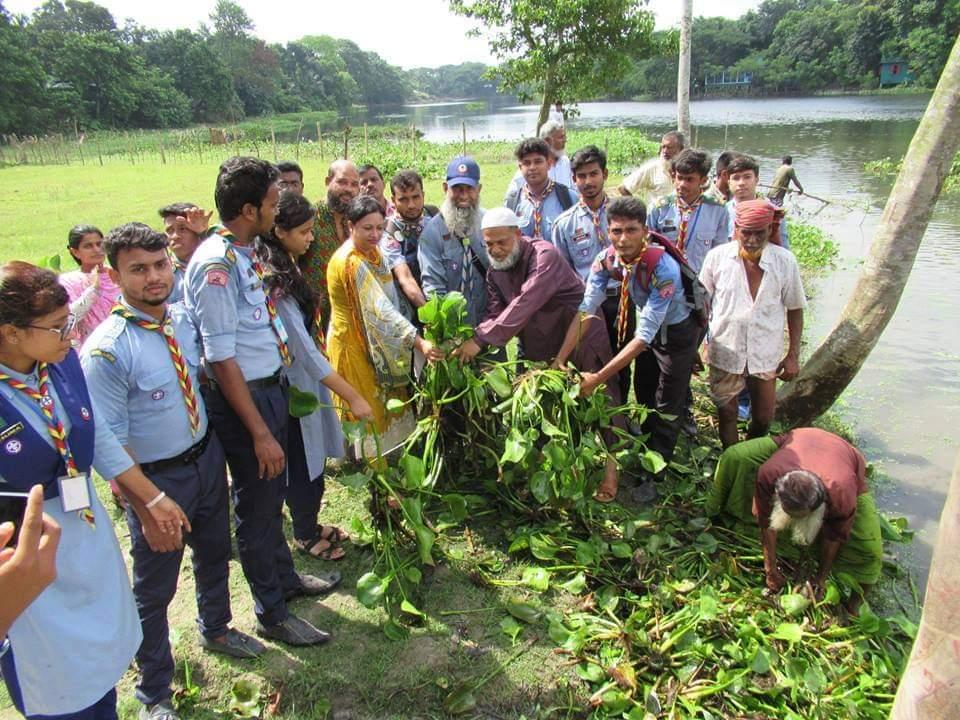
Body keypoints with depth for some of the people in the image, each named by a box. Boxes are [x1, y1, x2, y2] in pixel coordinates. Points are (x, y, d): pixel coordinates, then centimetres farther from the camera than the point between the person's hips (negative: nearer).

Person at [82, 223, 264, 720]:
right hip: (157, 478, -6)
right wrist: (146, 508, -21)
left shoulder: (185, 318, -5)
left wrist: (212, 447, 8)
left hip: (208, 458, 6)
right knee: (154, 588, 11)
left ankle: (216, 630, 55)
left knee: (214, 555, 26)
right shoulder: (106, 351, -24)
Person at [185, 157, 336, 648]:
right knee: (257, 507, 9)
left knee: (272, 494, 24)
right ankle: (271, 613, 28)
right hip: (244, 399, -9)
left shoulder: (244, 253, 4)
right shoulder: (216, 264, -23)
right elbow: (221, 358, -23)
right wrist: (260, 432, -20)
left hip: (272, 387, 9)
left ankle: (285, 578, 46)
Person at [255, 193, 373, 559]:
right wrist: (353, 397, -26)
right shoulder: (271, 280, -25)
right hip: (289, 383, -9)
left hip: (301, 377, 9)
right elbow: (304, 348, -27)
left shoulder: (284, 265, 4)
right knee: (304, 463, 7)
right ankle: (305, 536, 28)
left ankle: (309, 525, 37)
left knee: (311, 459, 19)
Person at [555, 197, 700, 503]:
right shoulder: (606, 260, -22)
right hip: (648, 325, 6)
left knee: (666, 408, 3)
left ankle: (653, 475, 21)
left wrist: (598, 378, -39)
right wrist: (558, 362, -28)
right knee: (643, 397, 20)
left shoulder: (663, 268, -38)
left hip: (677, 329, -5)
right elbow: (585, 312, -21)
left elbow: (644, 337, -38)